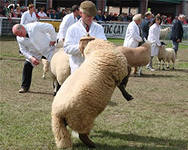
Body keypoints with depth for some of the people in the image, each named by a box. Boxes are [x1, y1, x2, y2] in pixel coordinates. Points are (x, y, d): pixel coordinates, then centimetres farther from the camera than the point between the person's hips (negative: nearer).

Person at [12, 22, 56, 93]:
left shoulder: (35, 26, -31)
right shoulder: (19, 39, -15)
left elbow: (50, 27, -23)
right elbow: (23, 50, -4)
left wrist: (53, 40, -16)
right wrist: (31, 58, -19)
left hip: (47, 48, -4)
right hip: (34, 52, 4)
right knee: (27, 66, -4)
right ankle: (24, 87, 11)